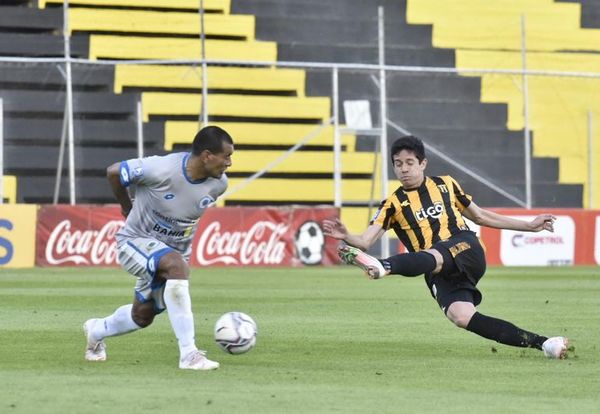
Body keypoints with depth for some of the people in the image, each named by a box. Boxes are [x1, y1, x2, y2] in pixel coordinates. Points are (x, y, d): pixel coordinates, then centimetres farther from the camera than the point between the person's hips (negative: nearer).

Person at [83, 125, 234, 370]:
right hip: (136, 240, -6)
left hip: (175, 250, 6)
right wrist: (127, 208, 1)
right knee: (177, 265, -36)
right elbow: (113, 172, -13)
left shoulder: (218, 183, -13)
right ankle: (189, 355, -36)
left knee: (143, 316, 15)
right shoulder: (161, 170, -30)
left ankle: (96, 330, 50)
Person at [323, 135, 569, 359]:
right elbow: (365, 241, 0)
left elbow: (479, 216, 28)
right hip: (440, 275, 0)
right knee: (460, 316, -27)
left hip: (465, 248, 0)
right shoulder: (393, 204, 12)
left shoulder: (445, 184, 17)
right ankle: (539, 343, -24)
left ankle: (383, 267, -62)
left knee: (431, 258, -36)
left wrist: (529, 226, 29)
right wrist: (346, 237, -23)